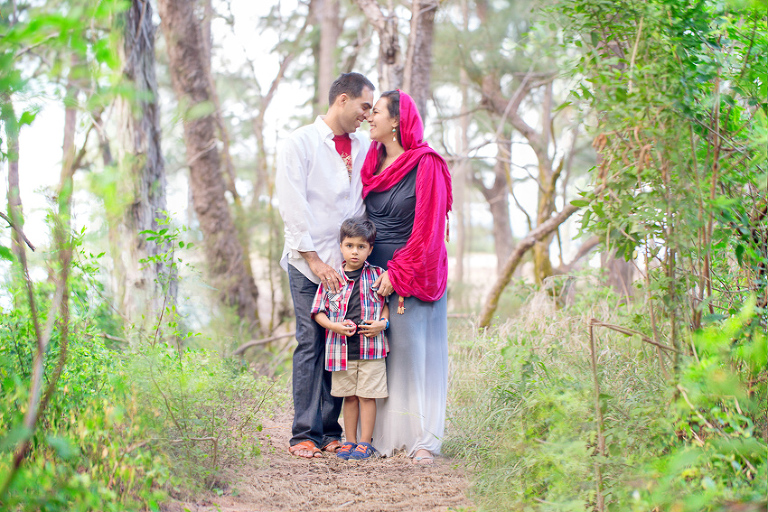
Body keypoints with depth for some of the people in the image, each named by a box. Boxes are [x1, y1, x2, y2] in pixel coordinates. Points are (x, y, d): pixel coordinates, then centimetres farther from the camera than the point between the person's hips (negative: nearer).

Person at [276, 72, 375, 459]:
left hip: (350, 262, 4)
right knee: (312, 344, -5)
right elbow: (293, 208, -7)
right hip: (309, 262, -4)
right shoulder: (299, 144, -1)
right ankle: (305, 434, 1)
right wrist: (314, 260, -12)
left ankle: (333, 431, 9)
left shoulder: (364, 148, 13)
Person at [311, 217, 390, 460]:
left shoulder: (377, 275, 2)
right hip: (341, 348, 1)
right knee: (349, 396, 10)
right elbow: (318, 312, 5)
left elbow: (387, 302, 12)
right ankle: (350, 441, 20)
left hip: (371, 347, -1)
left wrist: (382, 323, -7)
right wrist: (335, 326, -12)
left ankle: (365, 442, 11)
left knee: (367, 395, 2)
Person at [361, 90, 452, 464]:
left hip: (413, 272, -6)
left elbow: (427, 226, -12)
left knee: (414, 352, -5)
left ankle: (422, 440, -2)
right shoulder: (372, 163, 13)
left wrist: (398, 272, -15)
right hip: (376, 274, 6)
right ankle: (383, 436, 7)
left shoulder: (426, 165, -8)